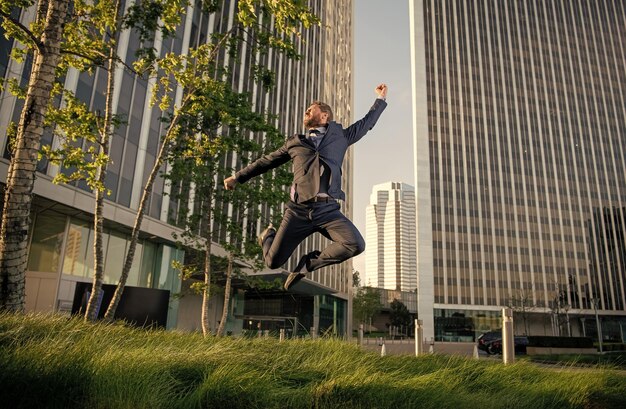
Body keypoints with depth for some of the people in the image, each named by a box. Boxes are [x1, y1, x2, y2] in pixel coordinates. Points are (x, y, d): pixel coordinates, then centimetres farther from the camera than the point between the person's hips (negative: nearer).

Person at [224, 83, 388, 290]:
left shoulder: (340, 136, 19)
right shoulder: (295, 142, 20)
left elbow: (367, 123, 32)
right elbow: (266, 161, 29)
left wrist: (381, 99, 39)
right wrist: (238, 177, 34)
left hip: (328, 210, 0)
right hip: (298, 210, 0)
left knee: (356, 245, -23)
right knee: (274, 261, -3)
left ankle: (309, 262, 0)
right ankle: (268, 235, 34)